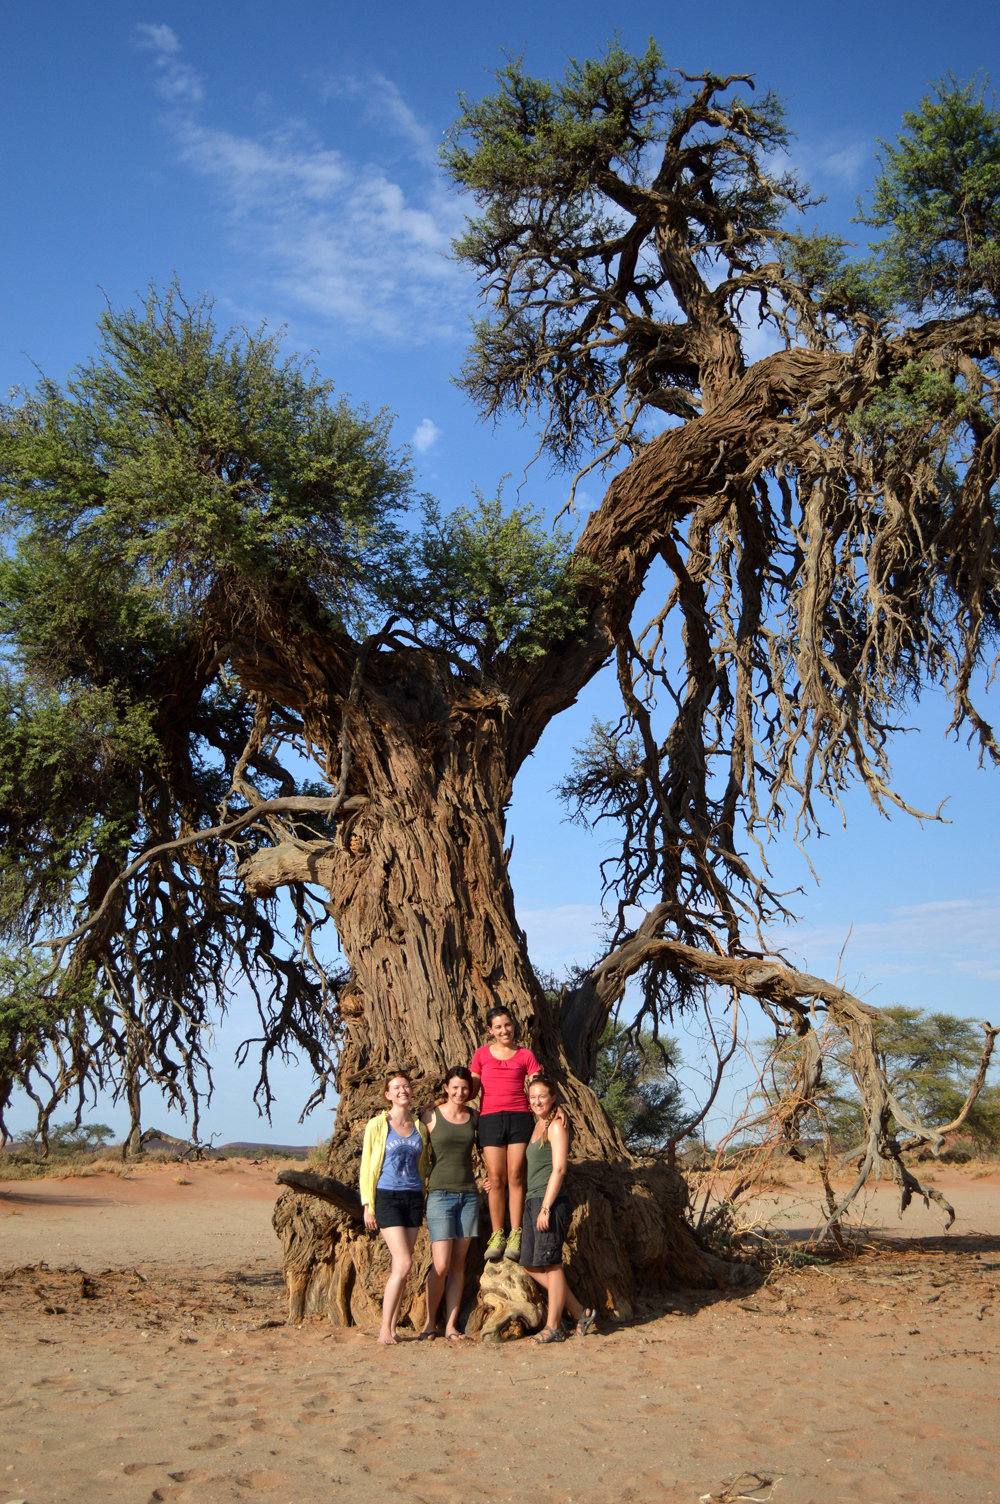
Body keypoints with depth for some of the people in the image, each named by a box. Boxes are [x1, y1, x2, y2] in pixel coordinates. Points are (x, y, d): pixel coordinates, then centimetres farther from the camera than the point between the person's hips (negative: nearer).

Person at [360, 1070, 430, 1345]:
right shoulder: (377, 1125, -1)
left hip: (413, 1198, 4)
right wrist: (368, 1204, -6)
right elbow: (366, 1167, 0)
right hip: (386, 1196, -4)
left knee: (400, 1266, 4)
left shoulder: (419, 1128, 11)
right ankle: (384, 1329, -6)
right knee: (403, 1263, -14)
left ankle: (393, 1328, 11)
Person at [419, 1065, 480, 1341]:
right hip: (440, 1194, -4)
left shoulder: (474, 1117, 7)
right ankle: (430, 1320, 10)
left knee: (458, 1264, 5)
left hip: (469, 1194, 4)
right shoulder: (431, 1116, -3)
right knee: (440, 1265, -8)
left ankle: (451, 1325, 11)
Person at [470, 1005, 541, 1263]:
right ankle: (497, 1235, 5)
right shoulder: (482, 1054, 13)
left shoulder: (525, 1056, 11)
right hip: (490, 1118, 1)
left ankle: (515, 1235, -1)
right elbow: (472, 1088, 15)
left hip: (519, 1117, -1)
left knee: (515, 1176, -5)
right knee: (495, 1179, -2)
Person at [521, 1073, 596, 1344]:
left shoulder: (556, 1126, -8)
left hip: (551, 1202, -10)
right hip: (532, 1201, 10)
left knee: (551, 1263, -3)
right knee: (531, 1266, 9)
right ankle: (580, 1314, 18)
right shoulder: (538, 1126, 18)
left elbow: (558, 1169, -15)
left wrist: (546, 1207, -19)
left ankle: (553, 1327, 6)